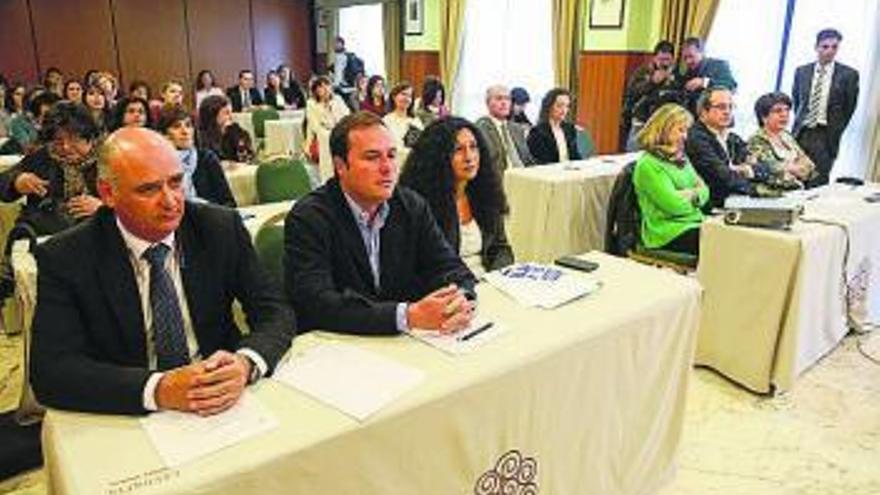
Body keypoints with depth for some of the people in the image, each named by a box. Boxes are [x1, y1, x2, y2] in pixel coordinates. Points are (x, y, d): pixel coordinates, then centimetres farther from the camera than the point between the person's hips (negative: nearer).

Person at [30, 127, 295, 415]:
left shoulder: (223, 228, -4)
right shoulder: (64, 259, -7)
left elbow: (276, 313, -4)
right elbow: (52, 370, -13)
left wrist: (246, 364, -25)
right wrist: (158, 389, -27)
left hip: (226, 410, 2)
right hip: (127, 423, -1)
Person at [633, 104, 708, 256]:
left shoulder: (680, 158, 17)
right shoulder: (648, 165, -11)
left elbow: (704, 191, 14)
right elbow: (674, 205, -18)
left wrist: (692, 194, -9)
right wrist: (694, 195, 2)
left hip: (695, 223, 8)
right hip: (669, 234, -8)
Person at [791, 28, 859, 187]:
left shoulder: (848, 75, 0)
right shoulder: (802, 71, 8)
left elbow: (850, 108, 5)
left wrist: (836, 131, 6)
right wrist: (799, 122, 13)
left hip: (826, 136, -2)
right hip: (801, 133, 2)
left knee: (819, 183, -7)